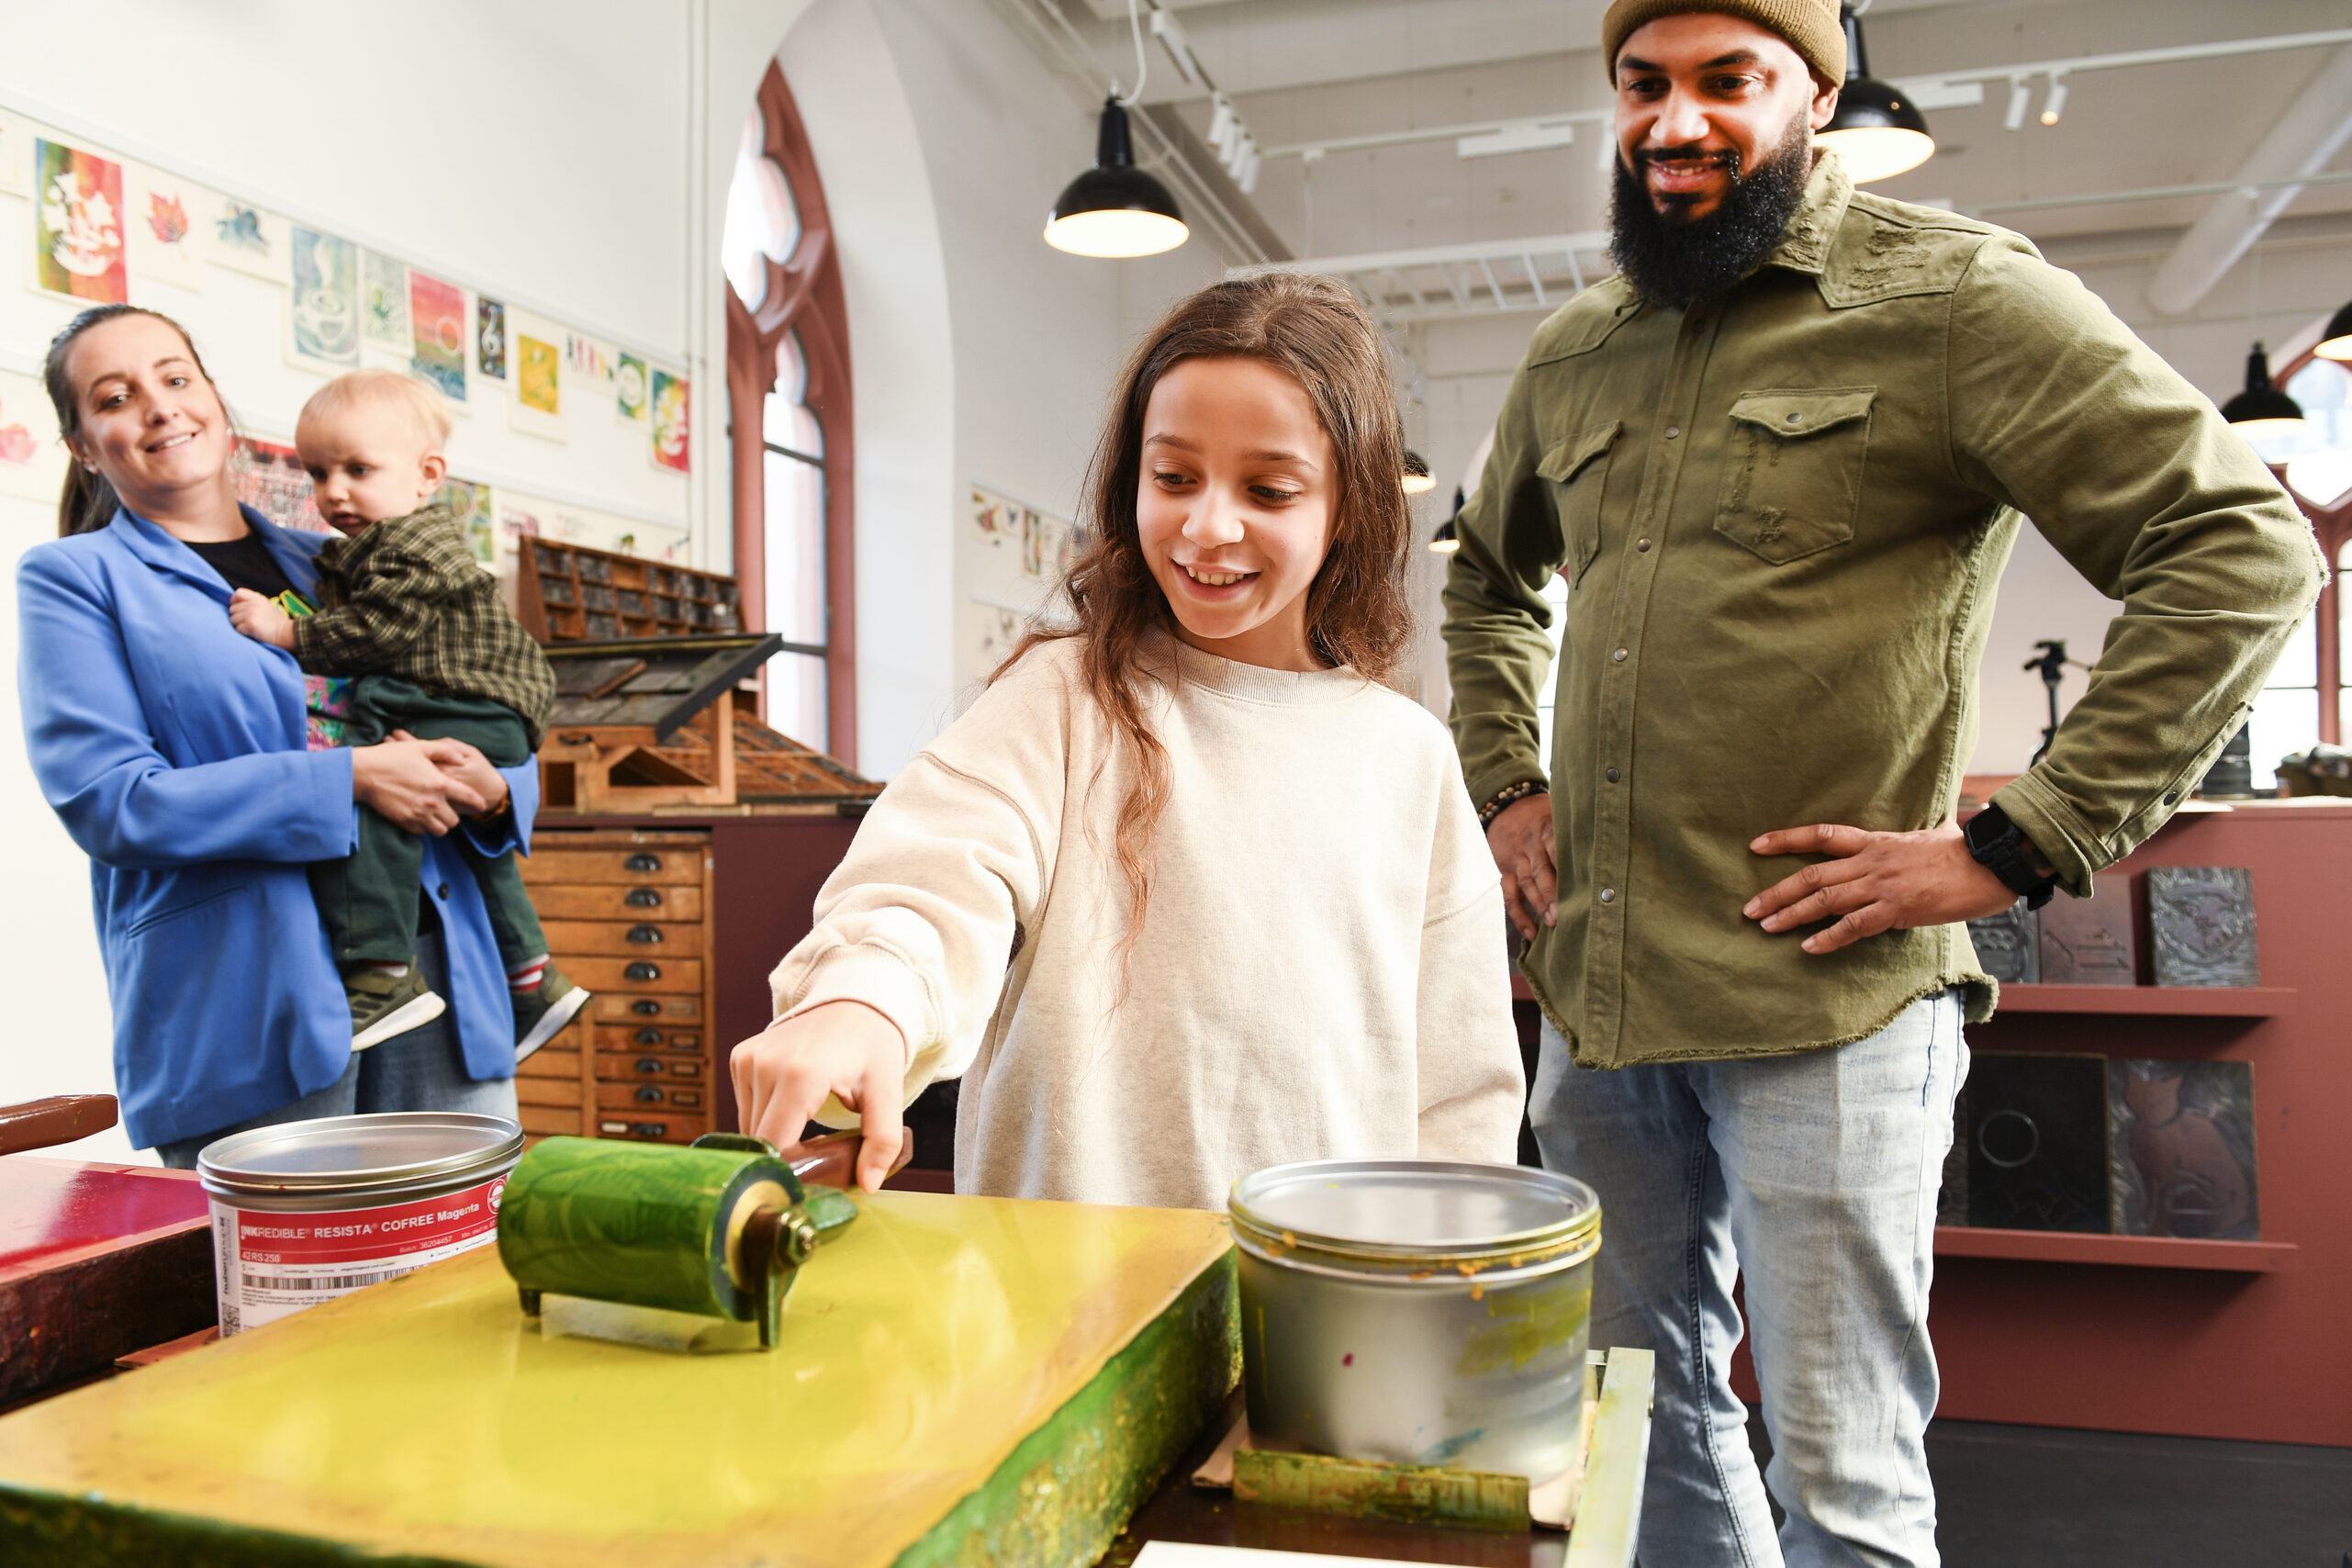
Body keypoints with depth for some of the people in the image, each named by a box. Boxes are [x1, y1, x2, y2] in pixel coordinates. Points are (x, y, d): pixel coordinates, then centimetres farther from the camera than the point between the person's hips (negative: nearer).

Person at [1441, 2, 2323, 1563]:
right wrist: (1504, 785, 16)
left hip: (1824, 1006, -5)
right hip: (1594, 995, 6)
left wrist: (2013, 848, -14)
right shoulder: (1572, 355, 13)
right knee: (1639, 1398, 19)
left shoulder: (1952, 295, -5)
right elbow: (1489, 582, 29)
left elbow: (2246, 549, -10)